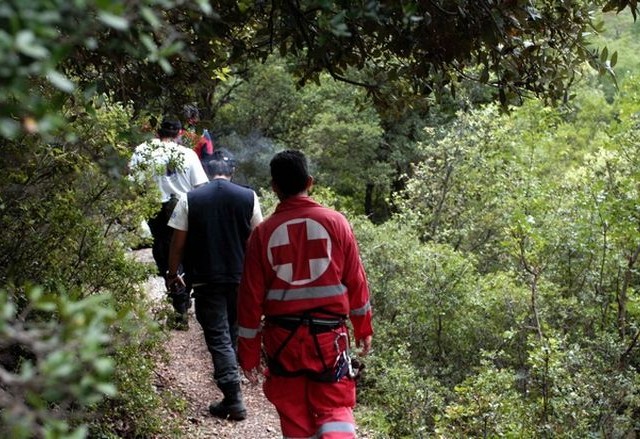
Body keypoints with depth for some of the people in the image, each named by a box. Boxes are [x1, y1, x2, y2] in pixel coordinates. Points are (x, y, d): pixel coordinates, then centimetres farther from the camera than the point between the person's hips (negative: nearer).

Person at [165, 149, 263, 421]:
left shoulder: (190, 200, -5)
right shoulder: (248, 197, -2)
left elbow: (178, 242, -4)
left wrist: (172, 274, 9)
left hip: (206, 280, -2)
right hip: (241, 278, 2)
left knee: (218, 338, 0)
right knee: (234, 333, 21)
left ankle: (234, 401, -6)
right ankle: (228, 376, 38)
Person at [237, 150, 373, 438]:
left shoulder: (264, 232, -3)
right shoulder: (335, 222, -4)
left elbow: (251, 296, -2)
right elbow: (356, 282, 1)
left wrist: (249, 353, 6)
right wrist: (363, 329, 14)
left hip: (282, 337, 1)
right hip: (328, 334, -1)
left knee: (293, 412, 14)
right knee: (334, 407, 9)